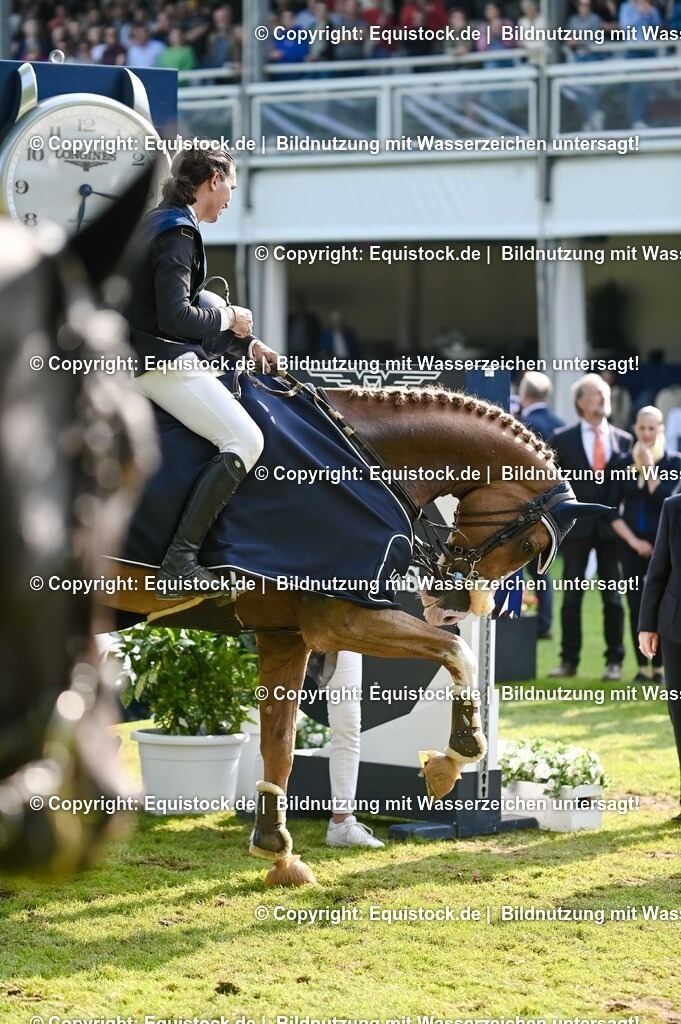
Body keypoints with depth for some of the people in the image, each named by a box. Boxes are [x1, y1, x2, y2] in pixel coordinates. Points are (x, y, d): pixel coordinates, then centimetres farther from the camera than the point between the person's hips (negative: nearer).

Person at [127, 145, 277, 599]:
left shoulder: (160, 222, 18)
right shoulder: (178, 232, -14)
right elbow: (175, 316, -23)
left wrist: (245, 344, 18)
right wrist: (227, 320, -7)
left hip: (139, 353, 10)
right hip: (160, 361, -10)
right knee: (245, 441, -13)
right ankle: (180, 562, -22)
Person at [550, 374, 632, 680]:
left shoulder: (624, 441, 7)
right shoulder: (562, 440, 3)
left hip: (611, 528, 1)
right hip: (576, 528, -1)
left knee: (613, 597, 3)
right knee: (571, 597, 4)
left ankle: (614, 661, 8)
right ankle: (569, 660, 10)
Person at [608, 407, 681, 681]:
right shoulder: (623, 463, 6)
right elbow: (613, 511, 4)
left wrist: (649, 467, -14)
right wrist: (633, 541, -6)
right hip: (632, 544, 2)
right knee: (636, 605, 1)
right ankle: (641, 666, 5)